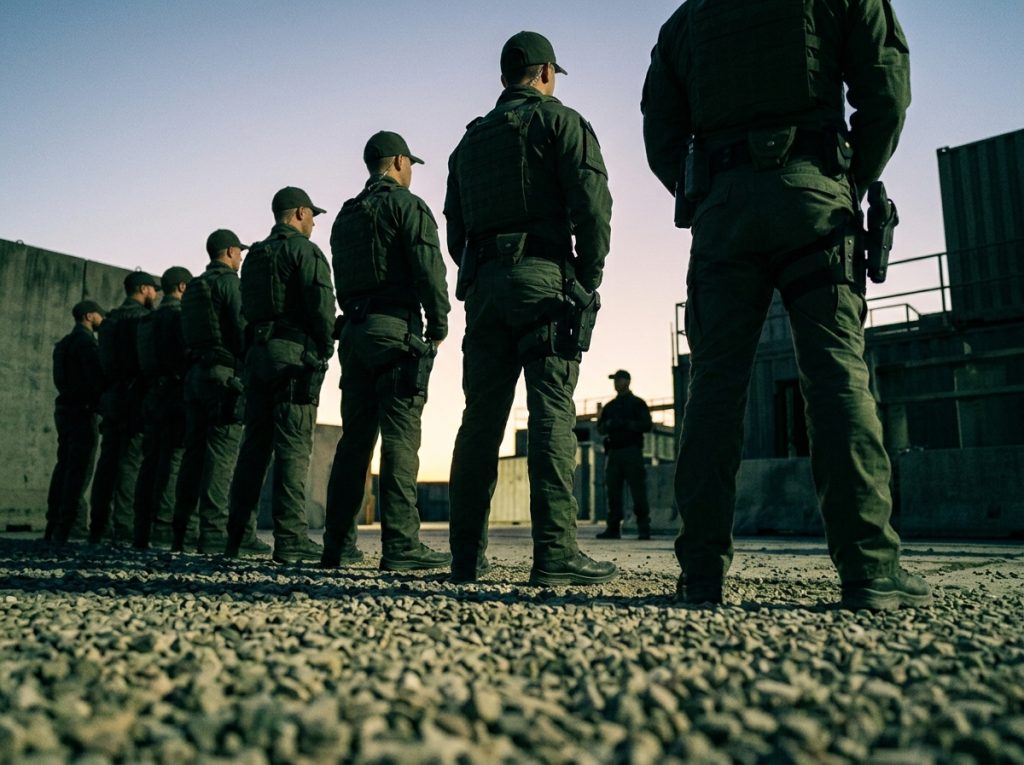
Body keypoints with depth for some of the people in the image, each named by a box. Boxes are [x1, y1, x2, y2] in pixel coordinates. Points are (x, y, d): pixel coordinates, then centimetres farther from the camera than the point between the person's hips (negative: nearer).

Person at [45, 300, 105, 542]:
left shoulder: (66, 342, 20)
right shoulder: (86, 340, -9)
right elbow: (96, 376, -17)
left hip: (65, 408, 9)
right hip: (82, 410, -9)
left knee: (64, 465, 12)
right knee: (80, 468, -9)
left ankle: (53, 527, 15)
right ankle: (66, 528, -12)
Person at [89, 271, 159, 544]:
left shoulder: (109, 320, 18)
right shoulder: (142, 317, -7)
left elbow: (103, 360, 18)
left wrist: (107, 389, 19)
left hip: (110, 397, 8)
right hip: (134, 398, -8)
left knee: (107, 462, 10)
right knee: (131, 463, -9)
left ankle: (97, 527, 13)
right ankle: (124, 529, -12)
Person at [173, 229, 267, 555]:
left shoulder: (193, 288, 20)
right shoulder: (229, 282, -5)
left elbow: (186, 335, 20)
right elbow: (243, 328, -14)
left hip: (195, 373, 8)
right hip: (225, 374, -8)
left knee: (194, 452, 10)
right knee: (222, 453, -9)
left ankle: (180, 531, 13)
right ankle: (213, 531, -12)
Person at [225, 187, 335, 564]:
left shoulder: (254, 256, 21)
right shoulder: (304, 250, -3)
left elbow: (246, 308, 18)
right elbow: (321, 302, -14)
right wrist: (325, 348, -5)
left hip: (258, 353, 8)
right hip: (294, 353, -7)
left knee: (255, 444, 10)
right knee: (293, 446, -9)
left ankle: (236, 534, 12)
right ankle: (290, 537, -11)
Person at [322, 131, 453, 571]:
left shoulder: (345, 216, 23)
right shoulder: (406, 205, 0)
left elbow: (341, 280, 19)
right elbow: (428, 266, -12)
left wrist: (355, 319, 17)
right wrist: (438, 322, -5)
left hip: (354, 331, 7)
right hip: (396, 328, -7)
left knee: (355, 436, 8)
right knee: (400, 435, -10)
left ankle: (338, 543, 10)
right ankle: (400, 543, -12)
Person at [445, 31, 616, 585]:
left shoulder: (470, 140, 23)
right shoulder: (559, 122, 6)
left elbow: (455, 231, 18)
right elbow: (591, 204, -8)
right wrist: (589, 280, 0)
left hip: (483, 285, 5)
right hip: (544, 278, -5)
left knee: (481, 418, 4)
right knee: (551, 415, -9)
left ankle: (467, 554, 7)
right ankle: (554, 552, -12)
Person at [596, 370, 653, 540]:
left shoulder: (638, 403, 7)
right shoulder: (609, 406, 21)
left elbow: (647, 425, -3)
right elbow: (600, 428, 16)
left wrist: (626, 424, -15)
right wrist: (609, 425, -6)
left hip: (632, 451, -5)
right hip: (613, 452, 5)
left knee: (638, 490, -8)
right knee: (612, 491, 3)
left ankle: (644, 529, -5)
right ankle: (613, 528, 8)